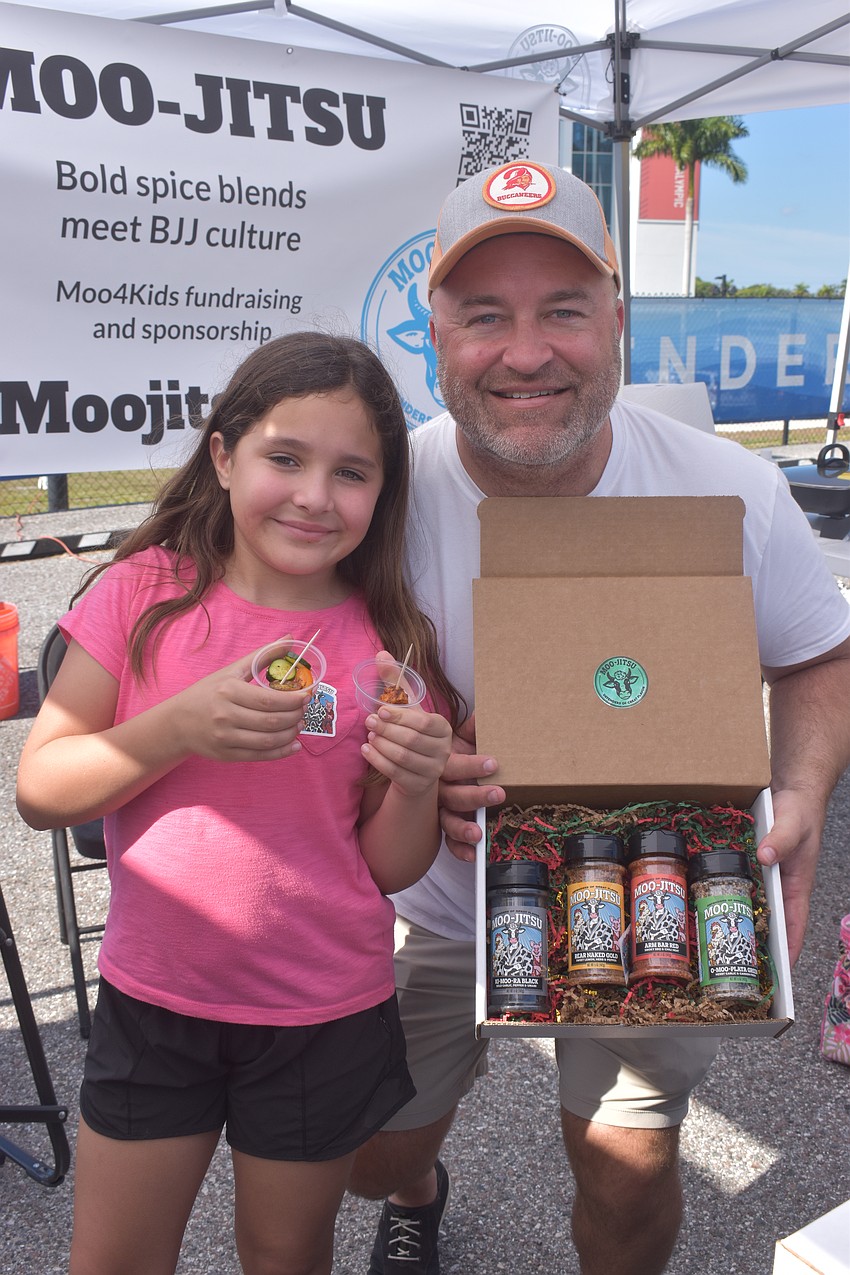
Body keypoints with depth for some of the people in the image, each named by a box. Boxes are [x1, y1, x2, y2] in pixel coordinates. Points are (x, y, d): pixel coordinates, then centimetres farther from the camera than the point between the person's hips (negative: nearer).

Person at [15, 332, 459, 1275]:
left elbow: (392, 868, -4)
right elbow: (39, 791, -11)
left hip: (326, 1018, 0)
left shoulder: (390, 641, -9)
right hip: (151, 997, 1)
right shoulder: (145, 593, -9)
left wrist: (416, 782, -24)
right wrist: (181, 726, -26)